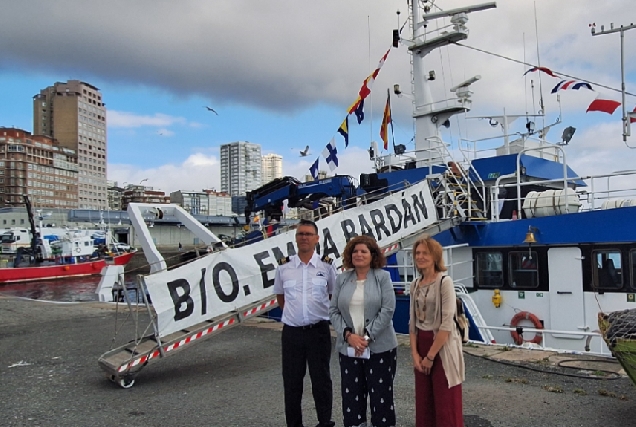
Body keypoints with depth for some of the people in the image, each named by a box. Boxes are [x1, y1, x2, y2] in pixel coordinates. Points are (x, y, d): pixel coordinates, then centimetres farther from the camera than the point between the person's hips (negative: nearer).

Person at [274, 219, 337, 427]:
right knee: (291, 381, 10)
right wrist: (293, 314, 10)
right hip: (291, 331, 1)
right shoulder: (284, 267, 0)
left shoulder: (326, 266, -3)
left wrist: (323, 314, 10)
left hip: (318, 330, -1)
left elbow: (333, 295, 10)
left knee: (321, 379, 10)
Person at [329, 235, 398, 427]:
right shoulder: (342, 279, 5)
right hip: (348, 348, 3)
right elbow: (333, 310, 3)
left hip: (379, 347, -3)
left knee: (381, 395, 5)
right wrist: (348, 335, -11)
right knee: (351, 395, 9)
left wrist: (367, 337, -15)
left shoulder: (383, 277, -3)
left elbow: (387, 310, -10)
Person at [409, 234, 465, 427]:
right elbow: (413, 322, 9)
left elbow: (447, 323, -17)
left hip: (442, 347, -6)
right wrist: (415, 353, -1)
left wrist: (431, 355, -15)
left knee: (445, 404, 1)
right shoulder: (415, 285, 7)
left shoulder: (444, 282, -13)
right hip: (422, 346, 7)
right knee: (424, 402, 14)